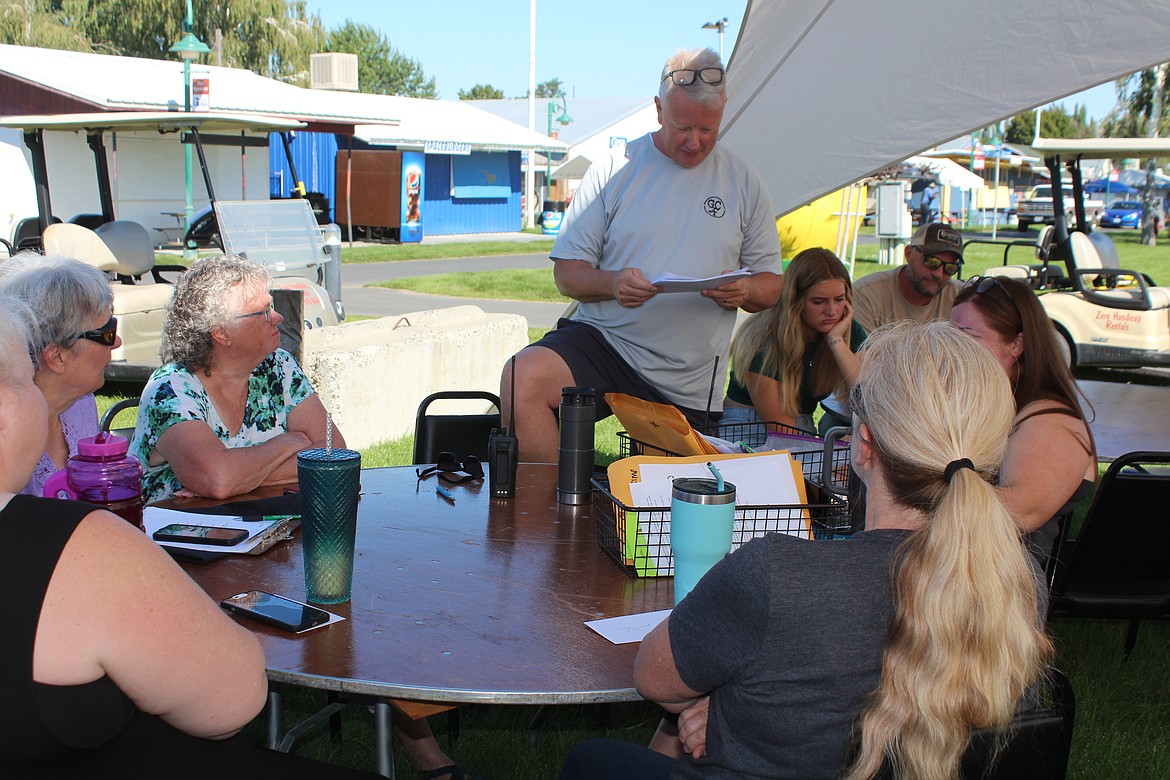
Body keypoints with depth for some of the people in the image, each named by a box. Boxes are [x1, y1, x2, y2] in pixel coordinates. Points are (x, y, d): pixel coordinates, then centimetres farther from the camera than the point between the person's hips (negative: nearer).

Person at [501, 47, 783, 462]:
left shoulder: (745, 184, 8)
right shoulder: (612, 170, 3)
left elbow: (772, 284, 12)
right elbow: (566, 272, 2)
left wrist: (744, 292, -13)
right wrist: (611, 283, -21)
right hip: (604, 338, -1)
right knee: (521, 380, -28)